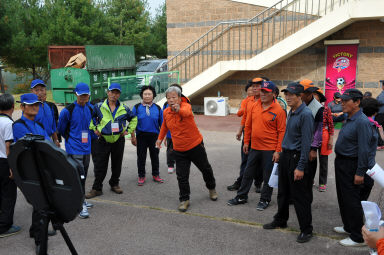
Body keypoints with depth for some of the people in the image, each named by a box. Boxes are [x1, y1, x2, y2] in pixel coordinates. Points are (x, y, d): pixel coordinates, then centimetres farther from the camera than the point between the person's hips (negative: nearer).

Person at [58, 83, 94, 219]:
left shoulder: (90, 109, 7)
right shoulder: (68, 110, -10)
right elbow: (61, 129, 2)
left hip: (86, 148, 6)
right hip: (74, 149, -6)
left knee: (83, 176, 15)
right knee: (79, 176, -11)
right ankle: (81, 205, -6)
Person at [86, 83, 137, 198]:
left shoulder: (124, 108, 5)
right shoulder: (99, 107, -1)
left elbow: (134, 118, 19)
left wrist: (128, 130, 9)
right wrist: (94, 128, 1)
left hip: (118, 140, 2)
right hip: (103, 140, -2)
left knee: (117, 164, 12)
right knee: (100, 166, 0)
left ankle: (114, 184, 30)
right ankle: (97, 188, 10)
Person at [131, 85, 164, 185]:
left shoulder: (158, 108, 3)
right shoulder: (137, 107, 0)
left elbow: (162, 124, 7)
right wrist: (133, 137, -2)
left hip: (154, 136, 1)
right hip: (141, 136, -1)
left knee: (155, 156, 11)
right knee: (141, 156, 7)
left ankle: (155, 175, 26)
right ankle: (141, 176, 20)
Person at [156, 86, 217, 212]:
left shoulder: (185, 106, -18)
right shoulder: (166, 112, -2)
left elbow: (187, 112, -45)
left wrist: (179, 110, -66)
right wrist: (160, 138, 21)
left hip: (195, 146, -3)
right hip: (179, 150, 3)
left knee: (206, 169, 16)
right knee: (182, 176, 0)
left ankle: (211, 188, 42)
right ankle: (184, 199, 16)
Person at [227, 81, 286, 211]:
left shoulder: (279, 110, -12)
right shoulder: (255, 106, 4)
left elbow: (281, 132, -12)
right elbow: (248, 125, 12)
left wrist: (278, 151, -15)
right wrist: (246, 142, 11)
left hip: (270, 150, -5)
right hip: (254, 147, 5)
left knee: (268, 176, 8)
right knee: (248, 173, 15)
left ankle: (265, 200, 23)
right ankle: (241, 197, 28)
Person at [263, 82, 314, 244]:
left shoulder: (306, 114, -17)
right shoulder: (291, 112, 11)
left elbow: (306, 143, -20)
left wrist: (301, 167, -21)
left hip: (297, 157, -9)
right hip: (285, 155, 9)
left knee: (299, 196, 0)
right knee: (283, 192, 19)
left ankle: (306, 229, 13)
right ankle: (280, 221, 35)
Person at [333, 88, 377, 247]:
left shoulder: (362, 122, -21)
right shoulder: (348, 119, 10)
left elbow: (364, 150, -23)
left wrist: (360, 173, -23)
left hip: (351, 166, -10)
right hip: (341, 163, 10)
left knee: (352, 201, -3)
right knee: (343, 198, 20)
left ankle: (358, 237, 9)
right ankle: (348, 227, 37)